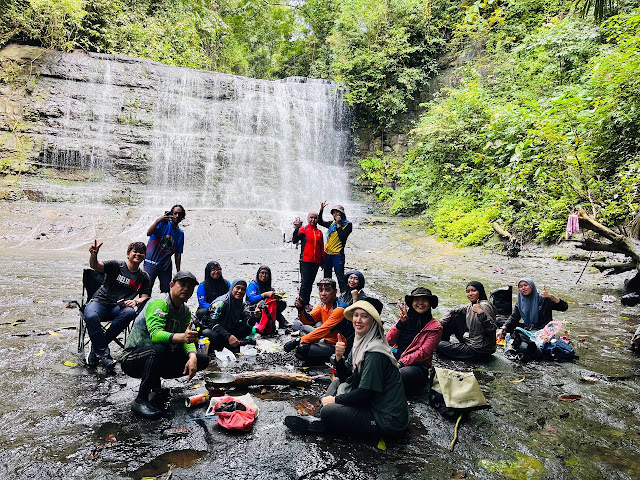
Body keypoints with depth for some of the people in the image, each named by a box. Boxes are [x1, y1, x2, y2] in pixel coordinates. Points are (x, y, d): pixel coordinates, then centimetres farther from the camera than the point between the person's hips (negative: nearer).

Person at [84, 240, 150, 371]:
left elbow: (145, 296, 13)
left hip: (119, 308, 2)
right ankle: (103, 355, -21)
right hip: (100, 301, -2)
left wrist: (135, 301, -10)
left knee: (130, 312, -34)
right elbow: (95, 266, -14)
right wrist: (94, 255, -37)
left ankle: (96, 348, -20)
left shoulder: (144, 277, 12)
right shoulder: (117, 265, 1)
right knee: (91, 317, -36)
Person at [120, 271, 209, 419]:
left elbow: (187, 340, -1)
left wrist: (192, 356, -23)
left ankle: (156, 386, 8)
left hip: (160, 359, 8)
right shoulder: (159, 303, -19)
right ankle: (140, 400, -20)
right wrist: (181, 337, -52)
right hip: (132, 358, -7)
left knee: (203, 360, -3)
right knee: (159, 349, -39)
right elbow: (155, 334, -34)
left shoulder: (185, 311, 5)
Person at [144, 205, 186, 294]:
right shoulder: (163, 223, -3)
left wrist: (178, 272, 9)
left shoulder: (180, 233, 9)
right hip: (152, 262, -4)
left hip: (166, 266, 5)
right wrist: (158, 221, -35)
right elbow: (148, 233, -20)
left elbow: (178, 254, 11)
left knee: (166, 291, 7)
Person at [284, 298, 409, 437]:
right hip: (371, 403, 9)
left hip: (387, 419, -9)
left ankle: (318, 424, 9)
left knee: (328, 411, -19)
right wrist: (339, 357, -11)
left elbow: (365, 393, -22)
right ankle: (318, 419, 2)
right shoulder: (361, 343, 4)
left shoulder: (375, 353, -23)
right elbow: (344, 377, 8)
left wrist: (335, 399, -9)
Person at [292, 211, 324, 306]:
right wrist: (296, 230, -25)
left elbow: (322, 248, 18)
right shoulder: (303, 229, 1)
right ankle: (303, 303, -3)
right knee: (305, 282, -7)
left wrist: (322, 261, 17)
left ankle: (306, 302, 18)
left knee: (310, 282, 10)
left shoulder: (319, 233, 14)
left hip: (316, 261, 5)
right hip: (305, 260, -5)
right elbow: (295, 241, -12)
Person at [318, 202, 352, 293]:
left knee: (340, 278, -7)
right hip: (327, 253, 6)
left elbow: (342, 237, -17)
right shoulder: (333, 223, 12)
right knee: (327, 278, 15)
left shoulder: (348, 224, -5)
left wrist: (338, 224, -14)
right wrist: (321, 209, 13)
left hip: (337, 255, -6)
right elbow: (320, 222, 24)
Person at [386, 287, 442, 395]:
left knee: (406, 373, -37)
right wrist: (401, 322, -8)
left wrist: (401, 363, -22)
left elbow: (423, 353, -11)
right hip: (396, 358, 3)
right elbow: (389, 341, 4)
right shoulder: (406, 318, 10)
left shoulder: (435, 327, -1)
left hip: (417, 366, -3)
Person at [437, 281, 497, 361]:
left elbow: (492, 329, -27)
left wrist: (480, 313, -38)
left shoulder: (485, 305, -19)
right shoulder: (471, 306, 7)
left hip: (478, 351, -9)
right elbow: (453, 311, 15)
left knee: (439, 346, -12)